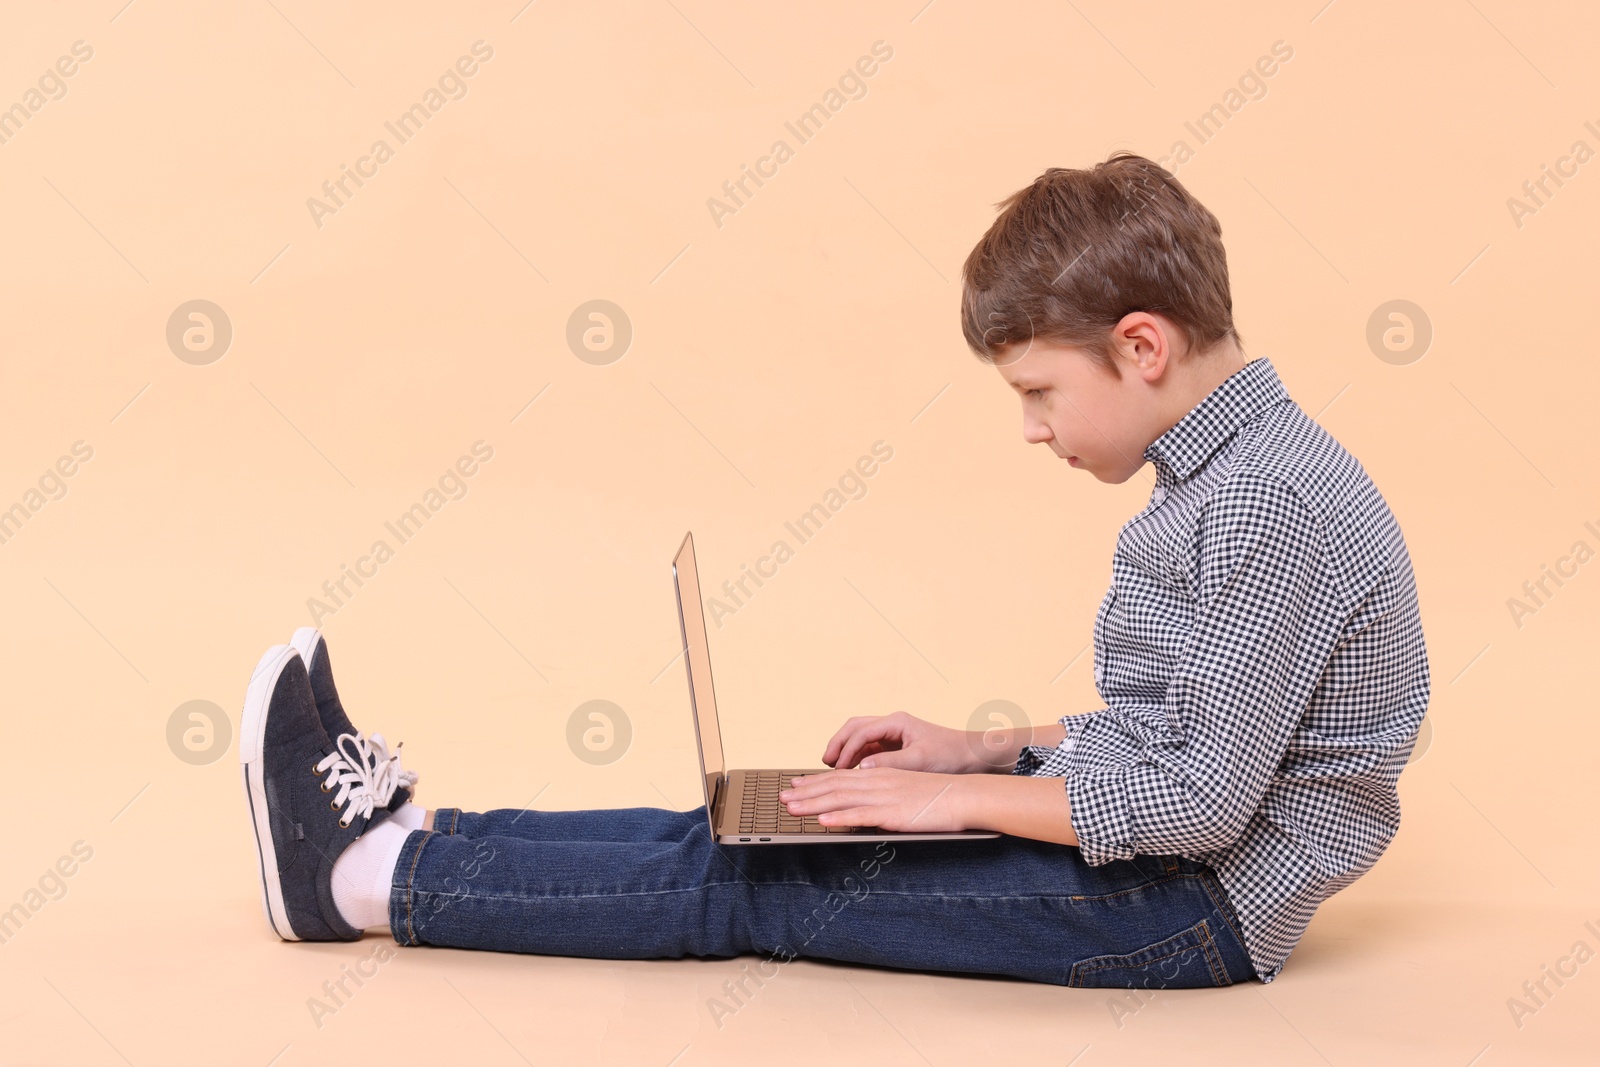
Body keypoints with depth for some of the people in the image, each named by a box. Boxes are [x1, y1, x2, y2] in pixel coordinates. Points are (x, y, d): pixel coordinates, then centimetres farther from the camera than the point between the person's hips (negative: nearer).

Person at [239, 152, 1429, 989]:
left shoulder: (1275, 500, -22)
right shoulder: (1222, 473, 10)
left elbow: (1200, 798, -25)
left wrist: (954, 796, -16)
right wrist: (985, 752, 6)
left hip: (1194, 903, -9)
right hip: (1137, 840, 9)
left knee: (749, 885, -8)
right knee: (754, 829, 2)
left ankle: (377, 871, -1)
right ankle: (400, 840, 6)